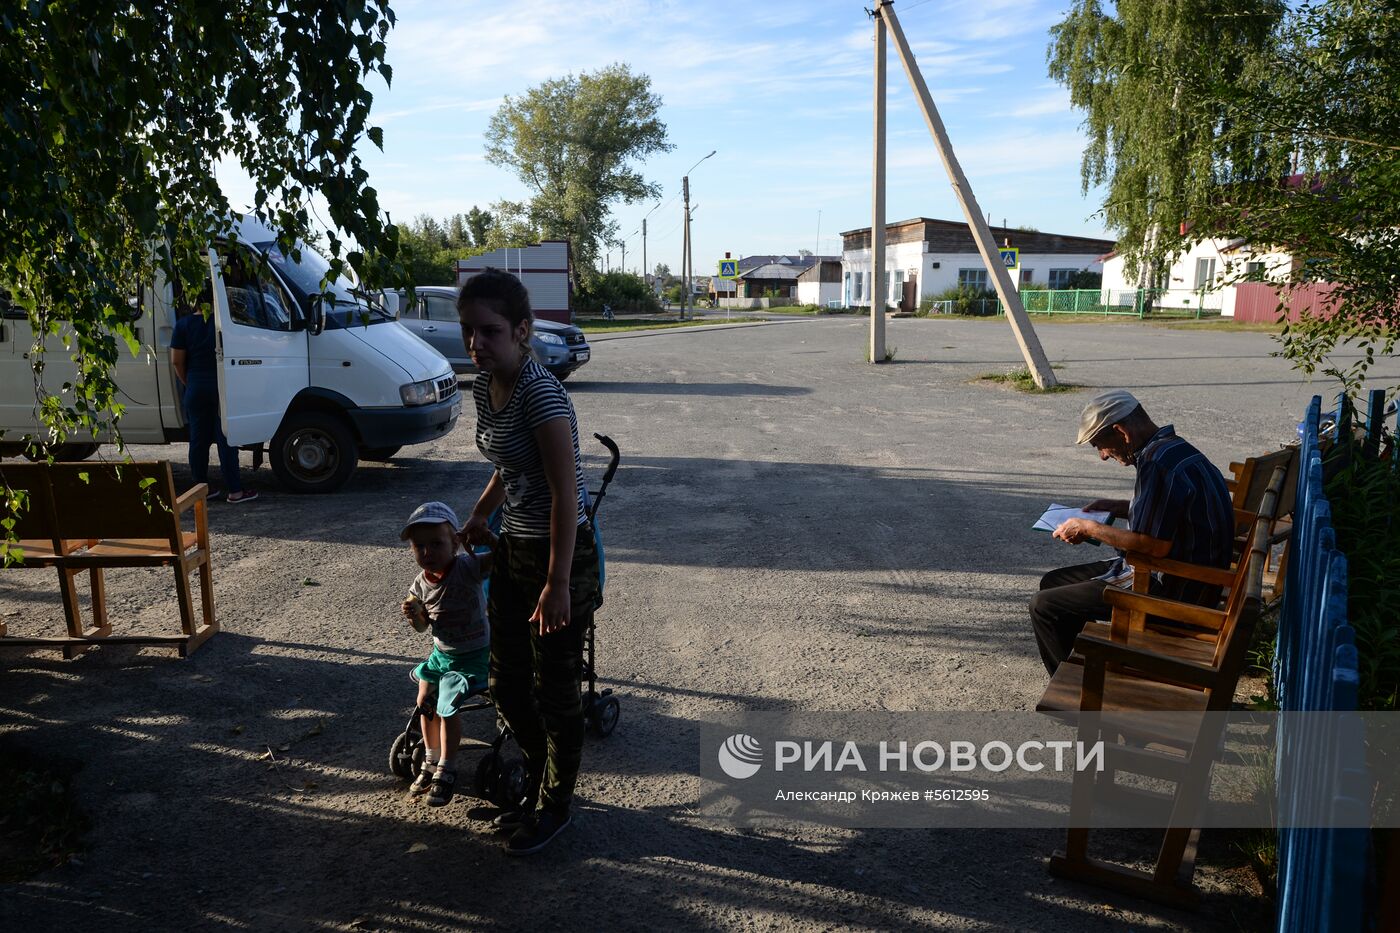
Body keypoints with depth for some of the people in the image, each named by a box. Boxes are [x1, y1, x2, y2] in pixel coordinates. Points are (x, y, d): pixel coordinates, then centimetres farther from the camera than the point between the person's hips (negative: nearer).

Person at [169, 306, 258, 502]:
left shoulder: (183, 324, 1)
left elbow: (177, 361, 0)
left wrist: (187, 383, 14)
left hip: (195, 389, 3)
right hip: (221, 388, -3)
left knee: (198, 440, 10)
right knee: (225, 440, -1)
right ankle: (234, 490, 0)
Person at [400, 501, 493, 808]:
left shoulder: (467, 567, -23)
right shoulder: (420, 584, -7)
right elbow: (423, 626, 4)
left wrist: (487, 537, -50)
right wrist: (414, 616, -18)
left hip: (471, 656, -6)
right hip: (441, 652, 6)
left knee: (447, 710, -9)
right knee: (425, 704, 12)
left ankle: (446, 771, 12)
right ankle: (431, 761, 34)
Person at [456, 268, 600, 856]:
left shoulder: (540, 394, -23)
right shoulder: (484, 387, 3)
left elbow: (565, 492, -24)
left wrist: (557, 584, -24)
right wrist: (480, 516, 22)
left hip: (562, 555, -8)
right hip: (514, 550, 9)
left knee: (554, 693, 8)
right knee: (507, 687, 18)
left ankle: (555, 806, 30)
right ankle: (538, 784, 42)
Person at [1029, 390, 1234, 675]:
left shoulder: (1159, 463, -24)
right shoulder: (1175, 449, 9)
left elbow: (1156, 544, -26)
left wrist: (1089, 528, -15)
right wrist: (1119, 508, 15)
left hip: (1174, 591, -11)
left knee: (1044, 605, -9)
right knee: (1053, 582, 18)